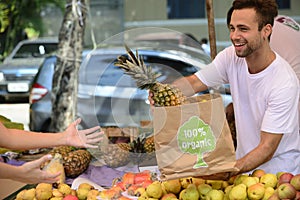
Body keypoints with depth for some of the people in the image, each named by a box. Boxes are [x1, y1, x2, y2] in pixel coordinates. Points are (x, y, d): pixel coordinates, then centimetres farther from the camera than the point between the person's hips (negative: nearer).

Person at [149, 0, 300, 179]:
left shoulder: (285, 83, -24)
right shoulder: (231, 57, -5)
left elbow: (267, 147, -25)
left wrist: (231, 171, -40)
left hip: (279, 171, -5)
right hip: (245, 161, 5)